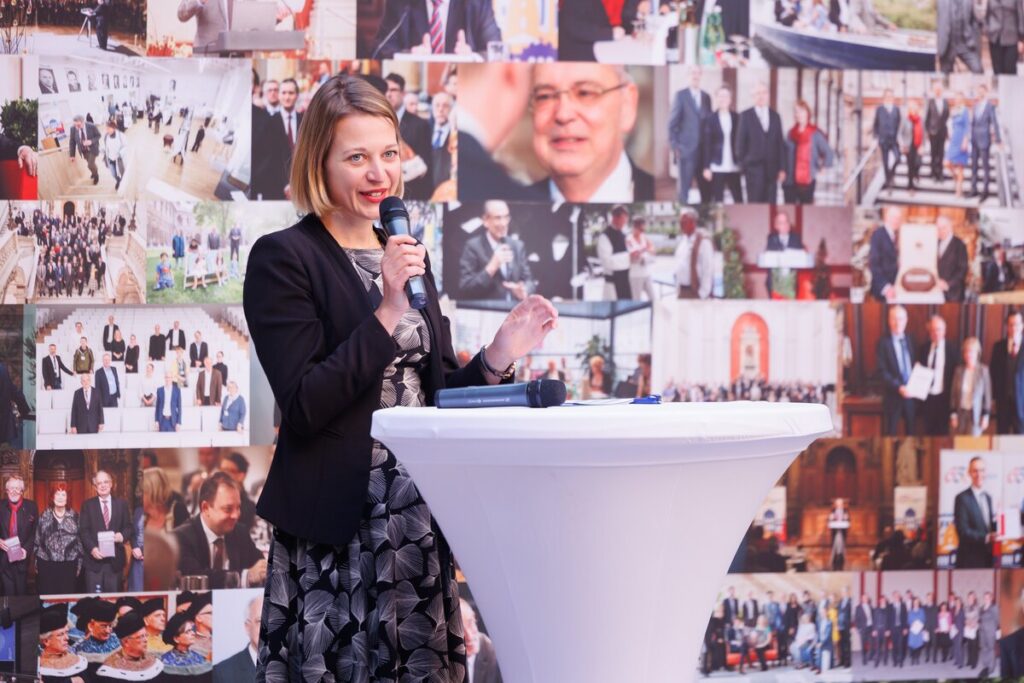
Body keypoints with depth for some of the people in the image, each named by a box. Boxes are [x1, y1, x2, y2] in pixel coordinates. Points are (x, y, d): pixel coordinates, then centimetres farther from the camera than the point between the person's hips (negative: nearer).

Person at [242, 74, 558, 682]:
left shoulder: (408, 257, 16)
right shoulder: (284, 259, -5)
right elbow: (303, 407, -14)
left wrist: (500, 356, 2)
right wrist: (387, 312, -18)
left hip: (420, 517, 6)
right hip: (335, 528, -6)